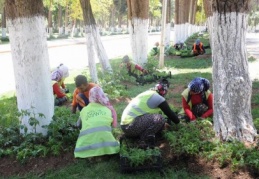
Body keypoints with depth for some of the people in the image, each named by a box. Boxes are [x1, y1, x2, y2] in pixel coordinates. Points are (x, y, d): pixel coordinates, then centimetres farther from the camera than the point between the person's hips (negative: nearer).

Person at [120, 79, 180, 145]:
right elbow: (169, 112, 1)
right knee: (160, 119, -19)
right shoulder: (157, 97, -9)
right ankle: (142, 141, -9)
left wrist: (169, 119, 36)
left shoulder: (149, 93, 18)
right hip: (130, 126, -10)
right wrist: (178, 121, 18)